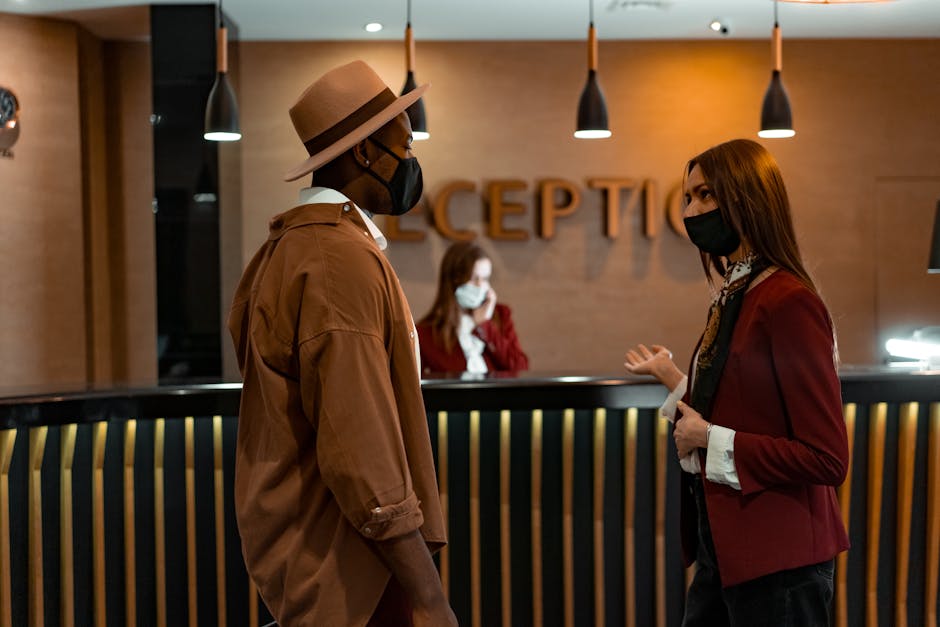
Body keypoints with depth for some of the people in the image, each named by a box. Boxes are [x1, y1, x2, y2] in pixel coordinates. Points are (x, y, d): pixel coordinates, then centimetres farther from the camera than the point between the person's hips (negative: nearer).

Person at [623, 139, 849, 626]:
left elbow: (827, 459, -20)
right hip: (724, 549, 8)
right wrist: (669, 375, 20)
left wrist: (712, 438, -15)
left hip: (777, 564, -8)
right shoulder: (732, 299, 7)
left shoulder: (789, 303, -17)